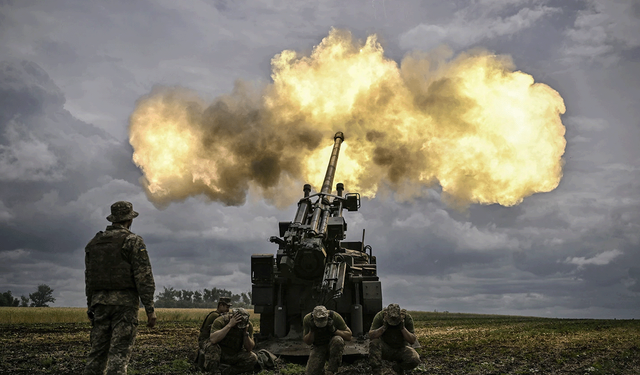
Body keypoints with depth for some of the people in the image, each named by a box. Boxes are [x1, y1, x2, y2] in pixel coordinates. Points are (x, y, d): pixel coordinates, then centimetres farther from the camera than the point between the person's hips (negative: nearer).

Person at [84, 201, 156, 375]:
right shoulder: (133, 241, -5)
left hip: (100, 302, 6)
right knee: (119, 353, -7)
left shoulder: (94, 243, 14)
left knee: (97, 351, 10)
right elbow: (144, 277, -11)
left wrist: (90, 307, 23)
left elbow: (88, 278, 17)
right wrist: (150, 308, -9)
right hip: (125, 302, -5)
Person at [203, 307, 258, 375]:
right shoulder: (220, 321, -22)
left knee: (253, 358, -21)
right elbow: (213, 339, -39)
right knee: (211, 345, -35)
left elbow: (249, 348, -12)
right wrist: (229, 325, -40)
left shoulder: (248, 325, -11)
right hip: (219, 353, -3)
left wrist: (246, 332, -28)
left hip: (235, 355, 3)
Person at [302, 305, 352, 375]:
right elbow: (307, 342, -8)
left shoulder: (335, 316, -23)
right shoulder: (307, 319, -18)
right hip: (318, 347, 1)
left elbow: (349, 336, -17)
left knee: (337, 340, -37)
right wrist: (312, 331, -27)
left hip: (333, 345, -1)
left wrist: (334, 330, -31)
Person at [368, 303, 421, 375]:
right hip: (385, 348, -1)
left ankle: (398, 366, 6)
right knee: (374, 342, -32)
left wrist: (403, 328, -31)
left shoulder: (407, 317, -16)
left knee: (415, 360, -28)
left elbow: (412, 341, -17)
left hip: (401, 349, 1)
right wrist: (384, 326, -35)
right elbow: (371, 336, -23)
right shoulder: (380, 316, -18)